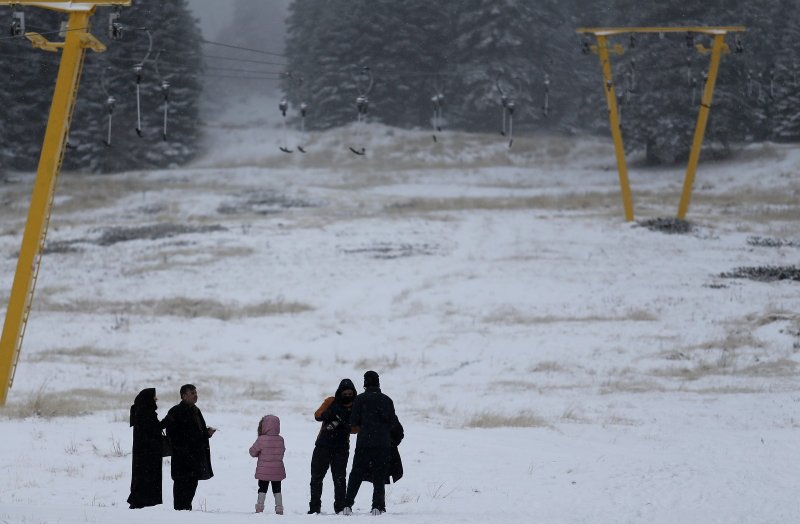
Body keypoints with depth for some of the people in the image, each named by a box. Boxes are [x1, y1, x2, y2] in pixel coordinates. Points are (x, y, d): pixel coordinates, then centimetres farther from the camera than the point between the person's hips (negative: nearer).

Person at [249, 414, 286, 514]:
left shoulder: (261, 440, -16)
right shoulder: (280, 440, -5)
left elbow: (253, 452, -7)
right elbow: (282, 452, 7)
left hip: (263, 471, -3)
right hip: (277, 471, 3)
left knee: (262, 489, 9)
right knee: (277, 490, 13)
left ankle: (259, 508, 8)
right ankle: (279, 508, 12)